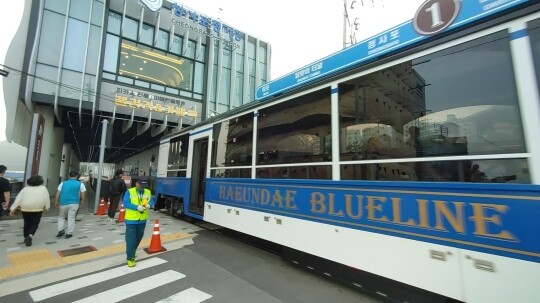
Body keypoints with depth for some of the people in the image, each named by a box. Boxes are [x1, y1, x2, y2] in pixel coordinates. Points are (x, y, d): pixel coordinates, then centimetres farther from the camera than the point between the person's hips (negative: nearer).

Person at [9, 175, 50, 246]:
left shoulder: (25, 188, 11)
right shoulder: (43, 188, 6)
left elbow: (18, 199, 4)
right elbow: (47, 199, 2)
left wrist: (13, 208, 3)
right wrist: (46, 207, 10)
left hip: (25, 209, 3)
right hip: (37, 209, -3)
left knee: (27, 223, 18)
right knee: (34, 224, 4)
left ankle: (26, 237, 26)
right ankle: (30, 237, -15)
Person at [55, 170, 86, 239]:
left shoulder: (63, 183, 8)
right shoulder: (80, 184, 1)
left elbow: (58, 193, 5)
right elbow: (83, 195, -1)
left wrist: (56, 202, 15)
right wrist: (82, 202, 13)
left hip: (63, 203, 2)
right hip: (74, 203, -2)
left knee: (61, 216, 22)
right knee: (71, 218, 3)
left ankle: (61, 230, 12)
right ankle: (69, 233, 7)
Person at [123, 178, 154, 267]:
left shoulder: (148, 192, 3)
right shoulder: (129, 192, -10)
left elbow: (151, 200, 3)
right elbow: (125, 203, -15)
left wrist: (149, 205, -20)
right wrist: (137, 207, -25)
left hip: (142, 220, 5)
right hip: (131, 220, -5)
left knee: (138, 238, 19)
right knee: (131, 239, -2)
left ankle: (131, 253, 40)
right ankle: (130, 258, 7)